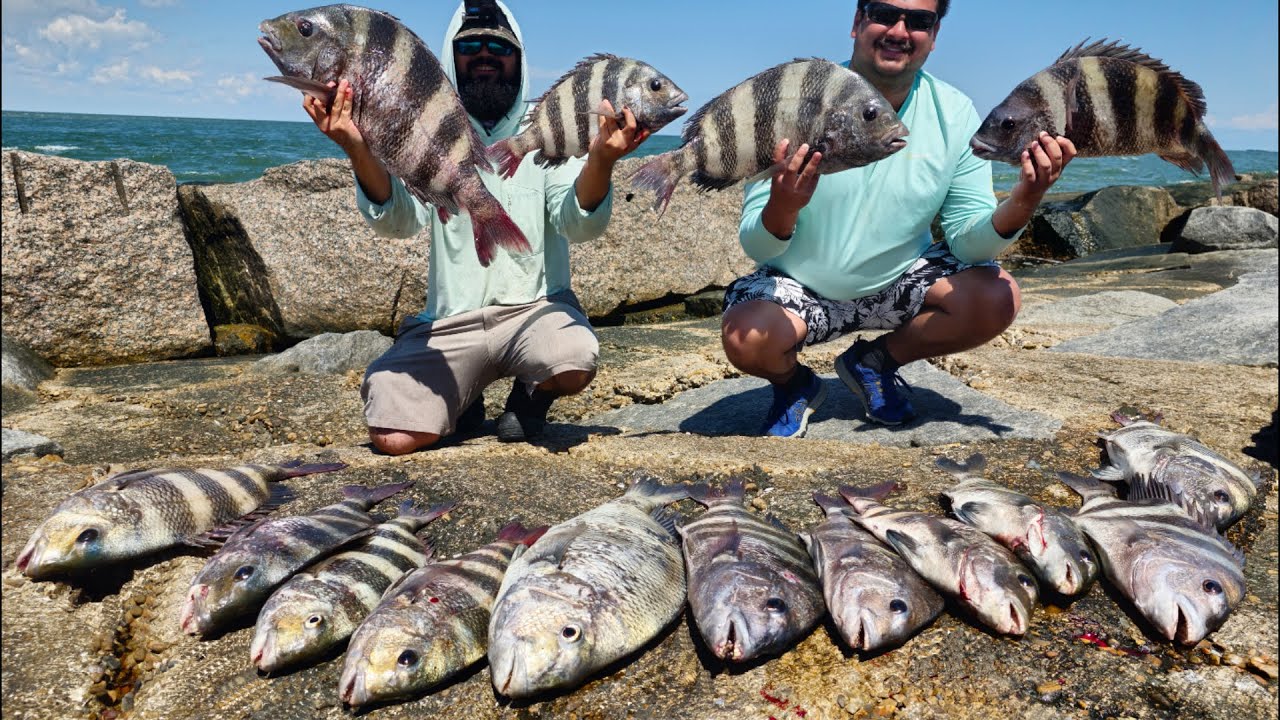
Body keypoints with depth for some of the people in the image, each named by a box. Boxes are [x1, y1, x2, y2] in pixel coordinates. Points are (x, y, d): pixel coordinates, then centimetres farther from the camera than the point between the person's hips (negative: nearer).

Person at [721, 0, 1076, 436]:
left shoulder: (956, 115, -7)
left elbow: (968, 239, -10)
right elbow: (755, 247, -20)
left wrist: (1024, 202, -31)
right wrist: (783, 208, -44)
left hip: (898, 281, 4)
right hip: (799, 284, -3)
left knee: (997, 298, -20)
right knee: (746, 338, -33)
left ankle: (875, 362, 9)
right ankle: (794, 383, 7)